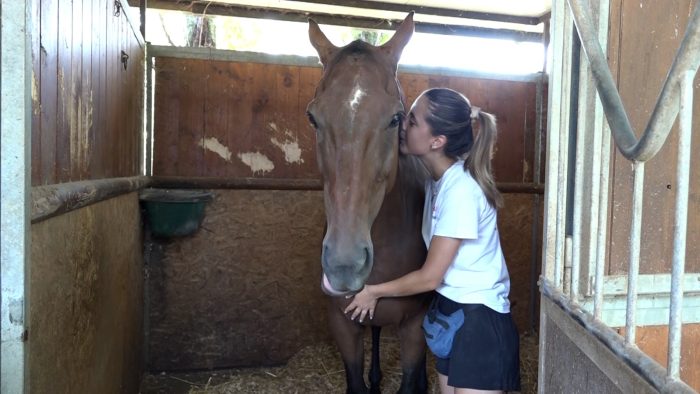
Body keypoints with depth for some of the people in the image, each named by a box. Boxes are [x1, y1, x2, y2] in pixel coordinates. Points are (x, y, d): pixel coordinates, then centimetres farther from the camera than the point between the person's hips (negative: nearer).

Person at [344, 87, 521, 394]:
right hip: (449, 312, 9)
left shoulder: (461, 188, -24)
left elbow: (430, 277, -20)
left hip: (479, 320, -8)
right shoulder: (437, 179, 3)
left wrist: (373, 291, -7)